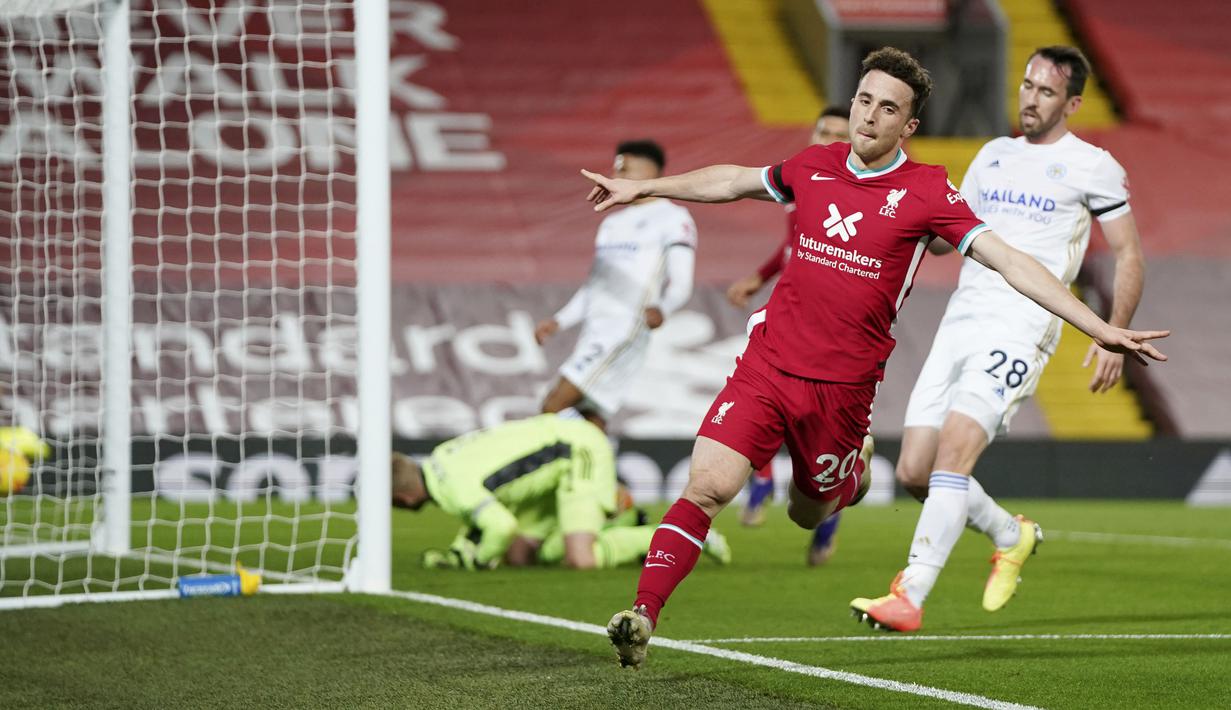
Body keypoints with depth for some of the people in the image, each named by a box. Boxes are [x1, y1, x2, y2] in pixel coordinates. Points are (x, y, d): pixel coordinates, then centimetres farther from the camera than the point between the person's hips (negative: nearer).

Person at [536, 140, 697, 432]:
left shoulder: (673, 219, 0)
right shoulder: (612, 223, 25)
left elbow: (681, 284, -10)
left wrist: (662, 309, -30)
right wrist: (558, 321, 20)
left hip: (626, 329, -8)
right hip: (593, 332, 8)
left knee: (554, 407, -20)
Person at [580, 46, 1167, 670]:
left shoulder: (925, 192, -7)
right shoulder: (813, 167, 4)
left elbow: (1008, 260, -12)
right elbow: (732, 182, 24)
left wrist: (1099, 328, -19)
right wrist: (642, 188, 31)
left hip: (842, 388, -2)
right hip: (767, 362, 2)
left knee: (807, 514, 12)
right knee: (707, 486, -15)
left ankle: (854, 478, 46)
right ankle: (642, 615, -13)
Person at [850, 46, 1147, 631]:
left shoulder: (1092, 166, 3)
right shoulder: (994, 156, 20)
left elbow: (1128, 254, 3)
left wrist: (1114, 335, -7)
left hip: (1021, 328, -7)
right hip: (961, 319, 7)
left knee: (953, 451, -24)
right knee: (914, 471, 0)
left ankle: (909, 597, -28)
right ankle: (1012, 536, 27)